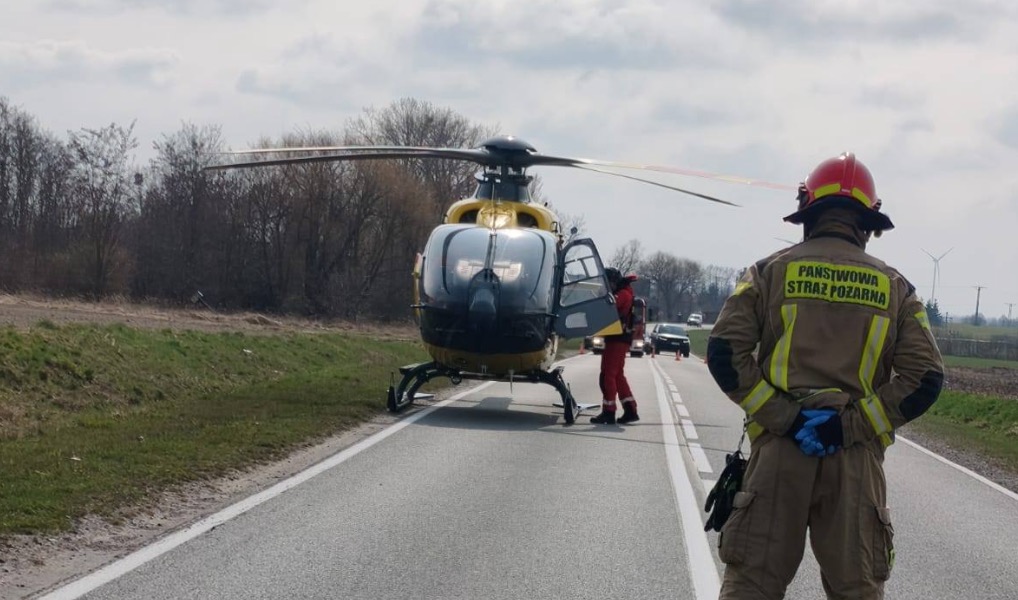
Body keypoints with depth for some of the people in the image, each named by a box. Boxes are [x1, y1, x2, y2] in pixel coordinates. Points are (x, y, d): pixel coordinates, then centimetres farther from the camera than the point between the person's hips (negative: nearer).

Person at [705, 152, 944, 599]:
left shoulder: (772, 271, 4)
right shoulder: (893, 287, 8)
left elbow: (725, 353, -7)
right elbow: (925, 378, -3)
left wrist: (783, 419, -9)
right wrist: (849, 426, -7)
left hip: (778, 450, -1)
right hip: (857, 460, 1)